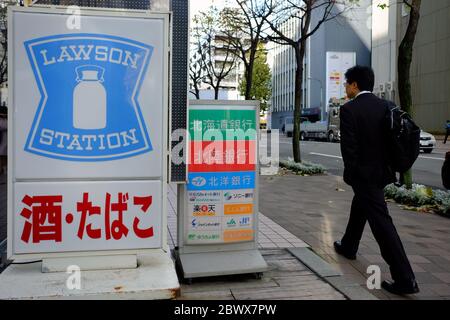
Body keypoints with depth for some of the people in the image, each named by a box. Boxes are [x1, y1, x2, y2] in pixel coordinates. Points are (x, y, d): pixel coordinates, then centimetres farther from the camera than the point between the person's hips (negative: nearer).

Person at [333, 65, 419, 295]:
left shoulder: (349, 109, -15)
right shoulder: (384, 106, 5)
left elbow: (348, 146, -17)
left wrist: (350, 172, -5)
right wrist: (385, 165, 14)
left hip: (363, 173, -8)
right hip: (382, 171, 8)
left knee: (381, 222, -7)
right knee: (359, 208, 27)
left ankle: (404, 279, -5)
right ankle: (348, 247, 47)